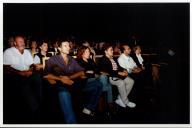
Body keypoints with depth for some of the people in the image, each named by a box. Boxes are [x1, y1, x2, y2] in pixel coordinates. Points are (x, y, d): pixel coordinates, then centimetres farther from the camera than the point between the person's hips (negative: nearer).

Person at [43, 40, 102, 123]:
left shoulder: (72, 60, 23)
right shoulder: (53, 59, 11)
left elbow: (81, 72, 11)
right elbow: (46, 74, -3)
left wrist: (69, 77, -7)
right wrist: (60, 79, -17)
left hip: (73, 83, 5)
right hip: (60, 85, -4)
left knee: (98, 85, -11)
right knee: (64, 93, -43)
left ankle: (88, 109, -12)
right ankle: (72, 122, -41)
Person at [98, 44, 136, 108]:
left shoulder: (113, 59, 23)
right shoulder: (102, 60, -5)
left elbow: (118, 67, 21)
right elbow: (107, 71, -17)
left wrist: (124, 70, -1)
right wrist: (118, 73, -21)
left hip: (119, 75, 9)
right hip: (110, 77, -9)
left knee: (131, 81, -8)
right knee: (121, 83, -33)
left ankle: (120, 99, -5)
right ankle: (126, 101, -16)